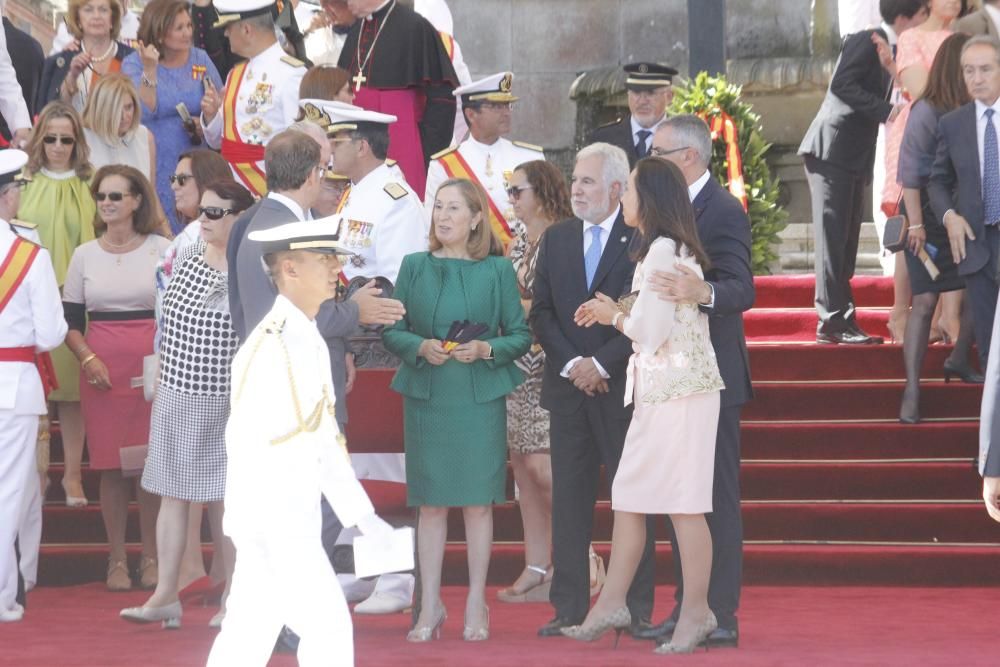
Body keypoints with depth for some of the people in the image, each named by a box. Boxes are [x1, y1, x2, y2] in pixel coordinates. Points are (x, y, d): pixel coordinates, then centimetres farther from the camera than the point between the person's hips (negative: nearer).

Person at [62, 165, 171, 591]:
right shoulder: (84, 256, 8)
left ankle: (151, 557, 10)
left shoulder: (162, 250, 3)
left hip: (154, 364, -1)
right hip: (102, 368, 1)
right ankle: (117, 560, 8)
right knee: (110, 464, 1)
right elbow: (70, 321, 10)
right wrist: (88, 358, -6)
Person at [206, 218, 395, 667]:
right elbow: (246, 441, -21)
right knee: (328, 629, -8)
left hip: (295, 522, 9)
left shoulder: (311, 342, 14)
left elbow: (325, 439, 19)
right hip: (271, 523, -9)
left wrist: (361, 515, 18)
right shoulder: (271, 346, -17)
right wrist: (269, 534, -22)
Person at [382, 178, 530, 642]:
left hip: (480, 398, -1)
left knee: (477, 501, 1)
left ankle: (476, 605, 11)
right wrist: (421, 347, -13)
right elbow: (391, 331, 6)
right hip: (426, 394, 1)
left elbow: (520, 335, 4)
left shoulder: (497, 269, 2)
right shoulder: (414, 266, 6)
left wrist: (485, 349, -14)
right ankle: (430, 606, 10)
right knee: (430, 502, 3)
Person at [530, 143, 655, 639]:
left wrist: (601, 363, -12)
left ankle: (637, 611, 4)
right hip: (567, 387, 5)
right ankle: (570, 609, 8)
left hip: (622, 387, -5)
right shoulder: (555, 240, 13)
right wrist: (571, 364, -5)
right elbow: (541, 312, 9)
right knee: (568, 499, 5)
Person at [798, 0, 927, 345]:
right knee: (833, 237, -10)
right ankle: (832, 320, -12)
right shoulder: (866, 41, -9)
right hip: (832, 151, -9)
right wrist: (887, 111, -23)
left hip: (854, 158, 9)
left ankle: (841, 320, 8)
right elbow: (842, 85, -20)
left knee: (845, 241, 7)